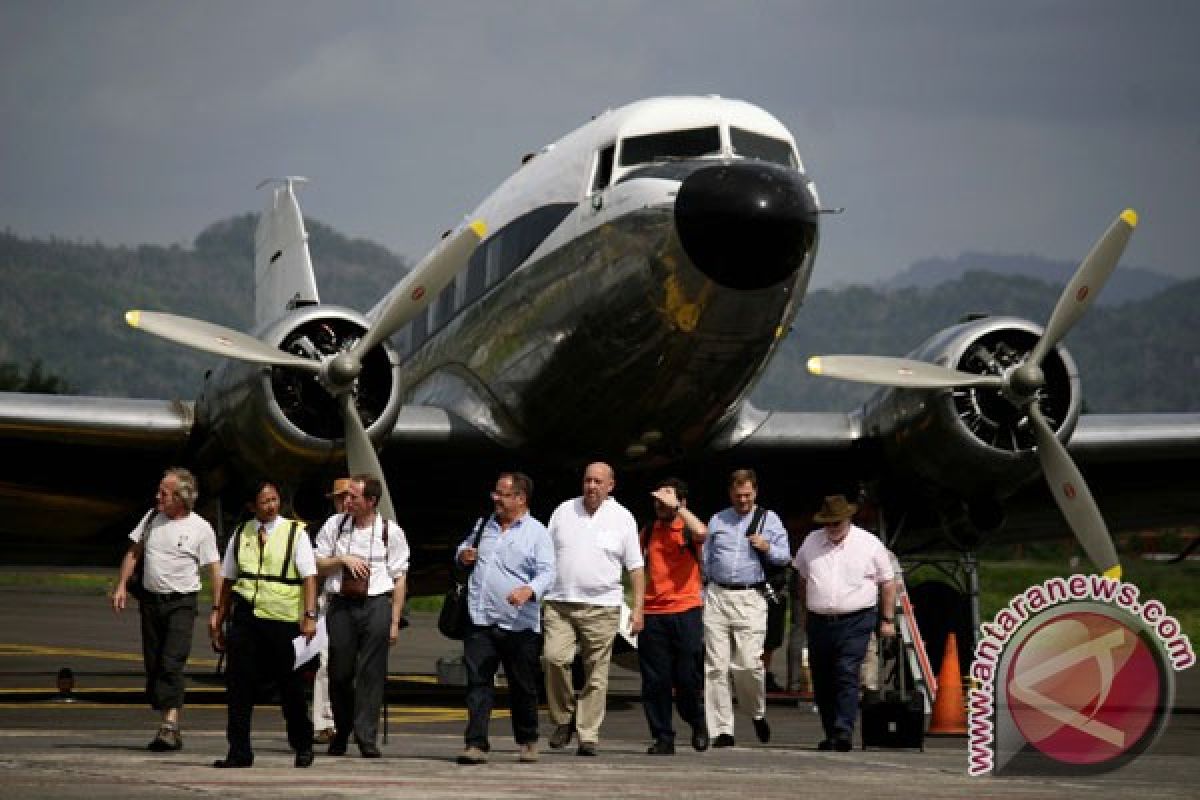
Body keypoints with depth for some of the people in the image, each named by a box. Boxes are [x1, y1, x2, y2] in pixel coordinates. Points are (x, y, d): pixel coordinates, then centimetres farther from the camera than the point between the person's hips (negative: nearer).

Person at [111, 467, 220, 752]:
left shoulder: (201, 528, -5)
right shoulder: (152, 517, 8)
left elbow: (214, 570, -4)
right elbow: (133, 552, 16)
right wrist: (121, 585, 7)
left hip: (181, 603, -6)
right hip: (151, 600, 6)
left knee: (171, 664, -20)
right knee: (153, 665, 7)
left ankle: (170, 726, -27)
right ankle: (170, 732, 15)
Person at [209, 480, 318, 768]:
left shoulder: (295, 532, 2)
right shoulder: (241, 534, 11)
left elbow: (309, 577, -3)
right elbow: (228, 579, 17)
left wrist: (310, 615, -12)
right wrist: (219, 615, 10)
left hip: (283, 618, -2)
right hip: (244, 616, 3)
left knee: (290, 685, 6)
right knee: (239, 684, -3)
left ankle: (302, 747, 23)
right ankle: (239, 752, 3)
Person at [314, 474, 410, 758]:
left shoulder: (390, 531, 2)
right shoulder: (335, 525, 8)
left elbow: (399, 579, 3)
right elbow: (317, 565, 12)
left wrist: (395, 621, -2)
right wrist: (342, 559, -7)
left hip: (376, 604, -2)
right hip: (341, 605, 2)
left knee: (371, 673, -6)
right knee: (339, 673, 5)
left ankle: (366, 737, -5)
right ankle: (341, 734, 21)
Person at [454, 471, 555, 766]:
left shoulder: (537, 533, 0)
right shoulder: (484, 526, 16)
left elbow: (547, 573, -10)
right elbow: (464, 548, 32)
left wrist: (528, 590, -31)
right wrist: (462, 555, 7)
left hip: (520, 625, -3)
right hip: (480, 621, 3)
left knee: (523, 687, 8)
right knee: (478, 683, -6)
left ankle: (527, 742, 25)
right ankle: (476, 744, -10)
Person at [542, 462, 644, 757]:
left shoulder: (622, 518, 5)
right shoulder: (564, 511, 10)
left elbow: (635, 567, 6)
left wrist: (638, 608, -2)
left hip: (602, 607, -1)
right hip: (559, 604, 1)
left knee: (596, 674, -1)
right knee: (554, 657, -18)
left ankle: (588, 736, 4)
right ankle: (564, 718, 1)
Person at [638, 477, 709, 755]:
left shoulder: (688, 528, 1)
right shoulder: (649, 531, 14)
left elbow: (701, 532, -24)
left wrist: (676, 506, -15)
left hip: (686, 610, -4)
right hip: (652, 613, 4)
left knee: (688, 677, -4)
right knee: (654, 680, 1)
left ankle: (698, 723, 22)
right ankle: (662, 737, 7)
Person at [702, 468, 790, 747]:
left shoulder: (768, 519, 11)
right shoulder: (717, 520, 18)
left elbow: (784, 557, 8)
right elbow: (705, 560, 21)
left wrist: (768, 548, -12)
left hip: (750, 598, -3)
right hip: (717, 596, 3)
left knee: (748, 665, -12)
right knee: (716, 666, -3)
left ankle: (758, 713, 17)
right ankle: (721, 730, 0)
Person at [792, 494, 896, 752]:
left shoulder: (869, 544, 1)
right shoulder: (811, 542, 9)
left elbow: (887, 583, 8)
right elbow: (803, 579, 24)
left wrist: (887, 620, 6)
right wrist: (808, 608, 22)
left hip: (855, 623, -4)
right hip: (819, 622, 4)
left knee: (847, 676, -17)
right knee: (822, 682, 5)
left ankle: (843, 733, -24)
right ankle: (830, 734, 16)